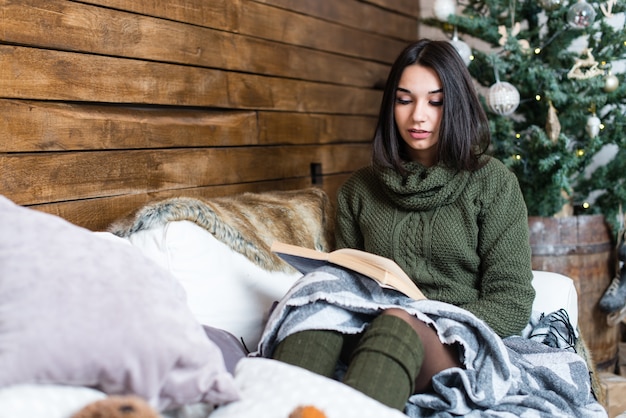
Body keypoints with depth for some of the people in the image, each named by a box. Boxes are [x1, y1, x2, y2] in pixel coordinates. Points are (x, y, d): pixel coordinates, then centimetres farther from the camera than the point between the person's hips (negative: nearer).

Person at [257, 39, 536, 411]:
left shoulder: (492, 182, 7)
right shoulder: (360, 189, 18)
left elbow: (512, 304, 1)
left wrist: (433, 330, -14)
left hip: (457, 349, -2)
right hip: (370, 335, 3)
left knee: (397, 323, -36)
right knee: (325, 286, -29)